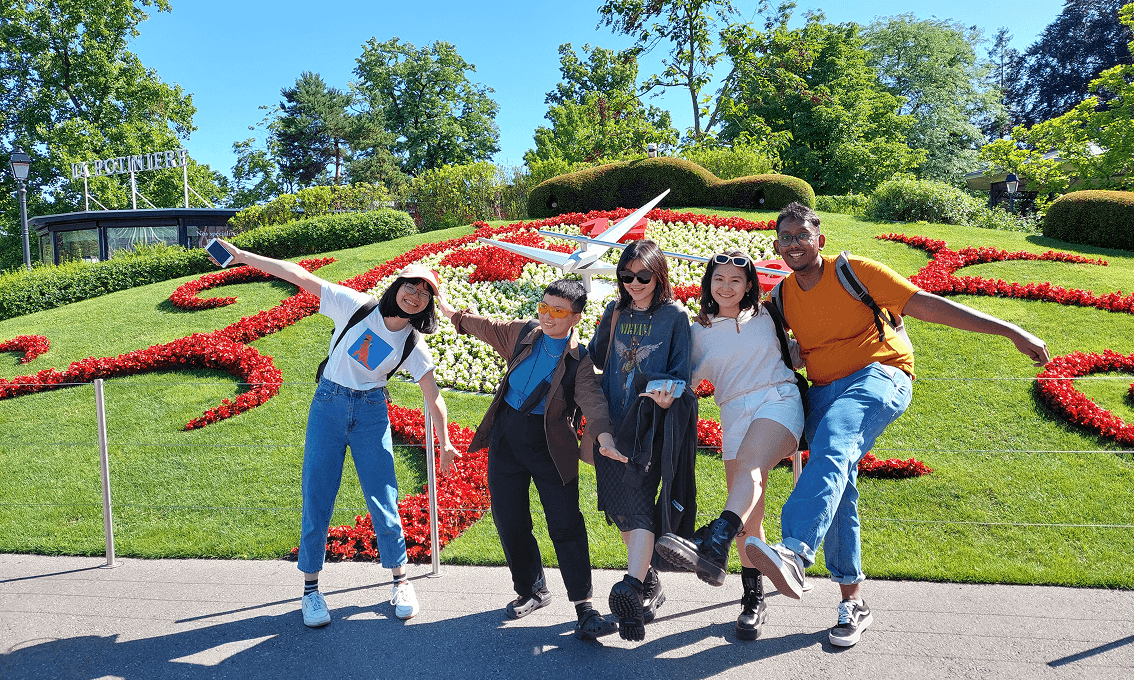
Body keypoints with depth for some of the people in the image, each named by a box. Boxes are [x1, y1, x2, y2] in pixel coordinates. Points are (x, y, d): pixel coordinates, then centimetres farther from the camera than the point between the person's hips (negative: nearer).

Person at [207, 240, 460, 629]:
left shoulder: (412, 345, -2)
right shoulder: (357, 306, -7)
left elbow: (434, 396, 2)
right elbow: (300, 276, -10)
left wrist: (445, 442, 1)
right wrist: (242, 257, -13)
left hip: (372, 413, 1)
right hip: (328, 406, -1)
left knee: (383, 502, 0)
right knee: (317, 500, 0)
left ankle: (400, 581, 19)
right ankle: (311, 589, 16)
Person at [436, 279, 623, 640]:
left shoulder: (580, 360, -8)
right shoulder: (522, 333, 5)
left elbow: (592, 399, -22)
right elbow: (486, 327, 23)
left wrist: (604, 437, -40)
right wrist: (450, 311, 32)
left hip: (550, 443, -4)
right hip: (506, 434, 4)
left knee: (566, 524, -7)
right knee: (509, 520, 9)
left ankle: (584, 605, 4)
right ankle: (531, 590, 29)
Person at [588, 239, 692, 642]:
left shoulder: (675, 316, 0)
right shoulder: (614, 313, 13)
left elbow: (681, 371, -3)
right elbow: (595, 358, 21)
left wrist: (668, 397, -23)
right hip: (611, 425, 5)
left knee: (637, 503, -18)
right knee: (619, 507, 7)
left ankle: (631, 588, -26)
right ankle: (648, 581, 23)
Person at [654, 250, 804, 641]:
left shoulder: (766, 316, 14)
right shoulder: (700, 332, 13)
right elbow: (688, 379, 10)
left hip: (778, 401, -2)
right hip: (735, 415, 3)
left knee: (748, 469, -34)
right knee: (749, 516, -1)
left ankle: (713, 548, -57)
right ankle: (753, 601, 12)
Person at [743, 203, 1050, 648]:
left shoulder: (854, 271, -7)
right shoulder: (782, 296, 8)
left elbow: (926, 304, -11)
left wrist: (1010, 331, -14)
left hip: (879, 376, -5)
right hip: (824, 390, 6)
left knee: (832, 443, -35)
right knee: (837, 492, -2)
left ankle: (794, 552, -52)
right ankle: (853, 602, 9)